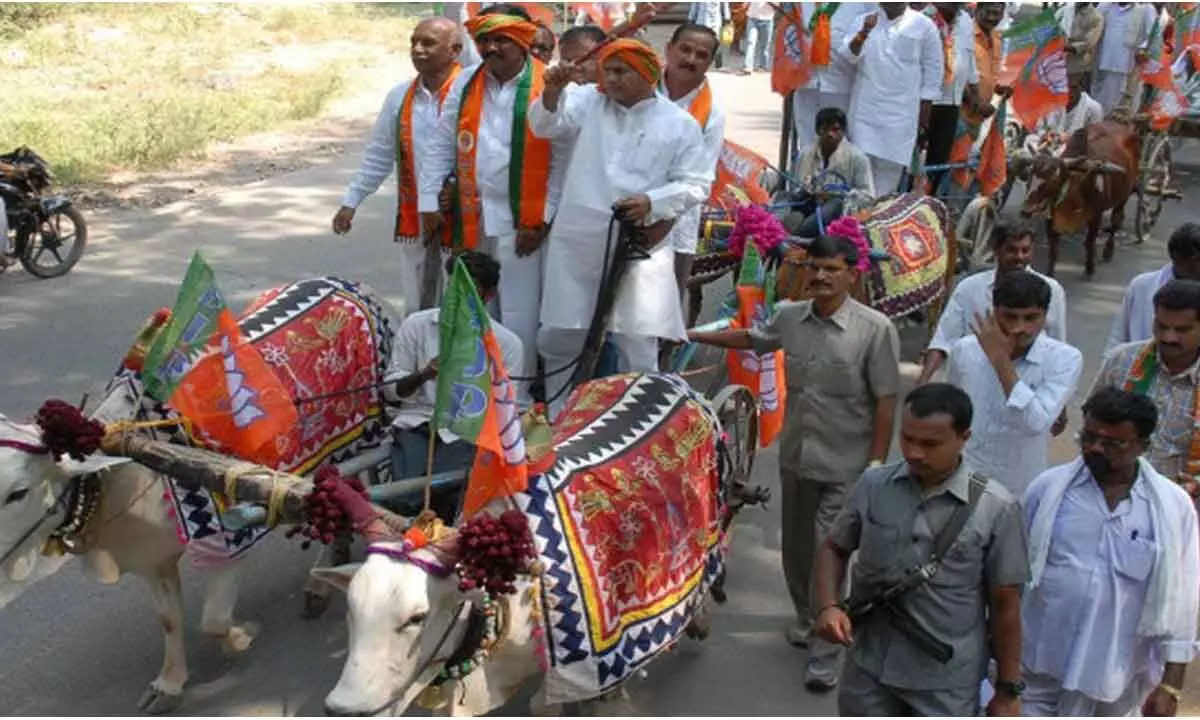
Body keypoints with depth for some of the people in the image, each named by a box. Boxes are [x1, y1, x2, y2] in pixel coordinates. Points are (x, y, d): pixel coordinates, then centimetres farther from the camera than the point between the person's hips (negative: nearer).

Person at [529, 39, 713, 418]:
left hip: (639, 244, -2)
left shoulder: (681, 124, 2)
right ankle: (558, 420, 26)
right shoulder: (588, 101, 7)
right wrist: (553, 92, -27)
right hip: (578, 238, 2)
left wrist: (652, 202, -15)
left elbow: (696, 184, 1)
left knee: (638, 347, 2)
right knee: (558, 337, 8)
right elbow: (545, 125, -7)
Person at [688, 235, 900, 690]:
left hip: (844, 466, -6)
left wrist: (877, 464, -14)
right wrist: (692, 336, 25)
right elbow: (750, 339, 21)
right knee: (796, 548, 18)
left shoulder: (874, 328, -15)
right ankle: (806, 619, 41)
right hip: (795, 457, 6)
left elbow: (886, 401, -13)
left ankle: (825, 651, 6)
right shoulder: (790, 317, 0)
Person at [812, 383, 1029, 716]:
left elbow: (1005, 604, -5)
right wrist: (828, 606, -8)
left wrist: (1008, 689, 0)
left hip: (946, 683, -3)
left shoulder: (995, 508, -13)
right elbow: (834, 549, 10)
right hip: (870, 668, 3)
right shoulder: (873, 485, -4)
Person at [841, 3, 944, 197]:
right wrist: (863, 32, -22)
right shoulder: (864, 21, 6)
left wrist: (925, 110, 1)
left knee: (891, 164, -1)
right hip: (865, 106, 1)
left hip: (901, 110, -1)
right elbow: (848, 56, -4)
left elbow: (932, 68, 3)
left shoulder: (923, 25, 0)